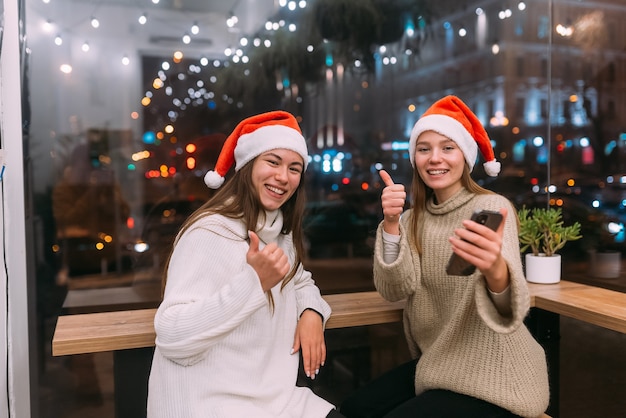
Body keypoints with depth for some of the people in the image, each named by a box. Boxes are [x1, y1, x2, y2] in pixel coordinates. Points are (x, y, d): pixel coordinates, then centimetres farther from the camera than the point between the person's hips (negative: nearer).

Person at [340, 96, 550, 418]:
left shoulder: (492, 207, -16)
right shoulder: (413, 217, 1)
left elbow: (511, 308, -31)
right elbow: (395, 290, -12)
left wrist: (495, 271, -55)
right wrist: (390, 223, -26)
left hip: (492, 374, -5)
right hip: (437, 364, 5)